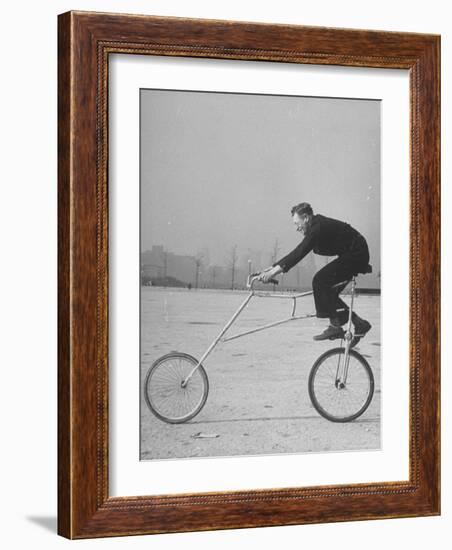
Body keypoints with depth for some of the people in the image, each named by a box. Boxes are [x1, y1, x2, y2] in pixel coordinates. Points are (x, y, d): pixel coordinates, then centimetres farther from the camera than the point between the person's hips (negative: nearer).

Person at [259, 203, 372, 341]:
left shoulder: (319, 227, -21)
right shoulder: (316, 227, 10)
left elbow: (300, 253, -28)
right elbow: (298, 252, 13)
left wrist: (275, 270, -30)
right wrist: (273, 267, 8)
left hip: (356, 255, -10)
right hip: (355, 256, 10)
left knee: (320, 281, -17)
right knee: (328, 290, 8)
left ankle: (335, 326, -14)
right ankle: (359, 323, 14)